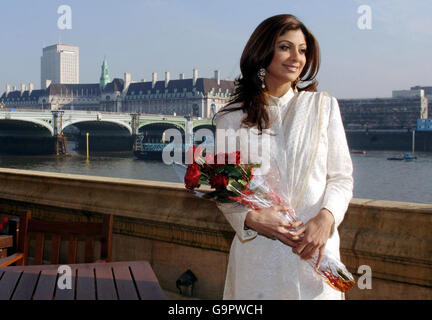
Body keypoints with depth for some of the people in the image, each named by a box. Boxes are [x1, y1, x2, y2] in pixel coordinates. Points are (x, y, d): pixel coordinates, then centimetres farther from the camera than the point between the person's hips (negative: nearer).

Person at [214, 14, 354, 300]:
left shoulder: (323, 106, 5)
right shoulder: (232, 118, 2)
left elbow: (342, 176, 4)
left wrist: (326, 217, -14)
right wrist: (250, 218, -14)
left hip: (316, 250, 1)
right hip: (257, 252, -1)